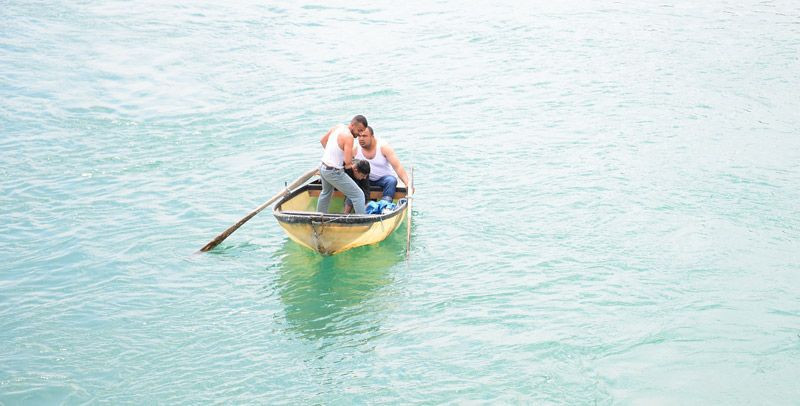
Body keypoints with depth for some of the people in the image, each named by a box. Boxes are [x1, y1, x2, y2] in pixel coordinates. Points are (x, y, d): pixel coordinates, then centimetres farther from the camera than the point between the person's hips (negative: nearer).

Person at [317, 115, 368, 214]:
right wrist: (348, 165, -3)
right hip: (334, 172, -10)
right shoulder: (348, 136, -23)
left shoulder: (337, 127, 3)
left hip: (323, 167, 10)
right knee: (358, 195, -6)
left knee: (326, 193, 34)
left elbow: (322, 140, 18)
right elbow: (348, 162, -25)